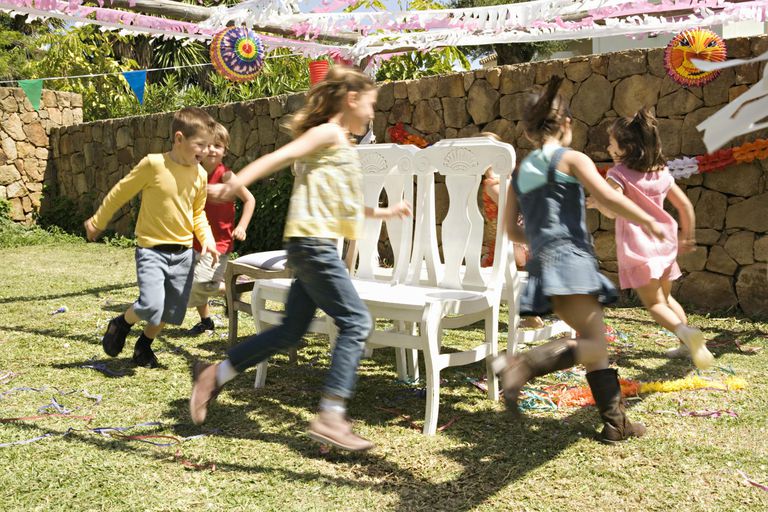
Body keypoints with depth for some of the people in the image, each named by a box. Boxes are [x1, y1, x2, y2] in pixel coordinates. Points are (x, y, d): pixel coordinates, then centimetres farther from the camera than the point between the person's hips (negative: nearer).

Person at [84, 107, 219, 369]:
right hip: (152, 250, -5)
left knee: (171, 312, 11)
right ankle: (121, 324, 13)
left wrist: (207, 238, -3)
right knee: (150, 306, -21)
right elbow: (120, 193, -2)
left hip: (184, 252, 5)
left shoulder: (200, 174, 0)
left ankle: (144, 345, 39)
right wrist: (97, 222, 7)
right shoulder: (153, 164, -15)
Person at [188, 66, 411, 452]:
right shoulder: (328, 134, -3)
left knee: (291, 332, 11)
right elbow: (281, 156, -17)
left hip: (314, 246, 10)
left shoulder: (341, 145, 24)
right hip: (313, 242, -10)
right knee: (356, 322, -10)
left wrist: (384, 212, 42)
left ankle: (214, 376, 19)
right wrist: (235, 183, -29)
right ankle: (331, 417, -10)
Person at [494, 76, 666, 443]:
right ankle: (521, 365, -33)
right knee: (592, 344, -15)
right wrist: (650, 222, 1)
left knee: (597, 342, 13)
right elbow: (609, 197, -10)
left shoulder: (520, 173, 19)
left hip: (542, 262, 8)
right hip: (569, 259, -8)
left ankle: (615, 422, 16)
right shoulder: (571, 159, 1)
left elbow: (512, 230, 20)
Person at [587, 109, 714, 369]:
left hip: (637, 248, -6)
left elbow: (613, 210, -22)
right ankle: (688, 344, 18)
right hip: (664, 243, 6)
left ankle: (685, 332, -27)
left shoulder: (619, 173, -8)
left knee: (654, 303, -3)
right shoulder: (661, 172, 9)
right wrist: (688, 238, 23)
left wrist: (597, 202, -1)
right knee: (666, 298, 22)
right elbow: (685, 206, 12)